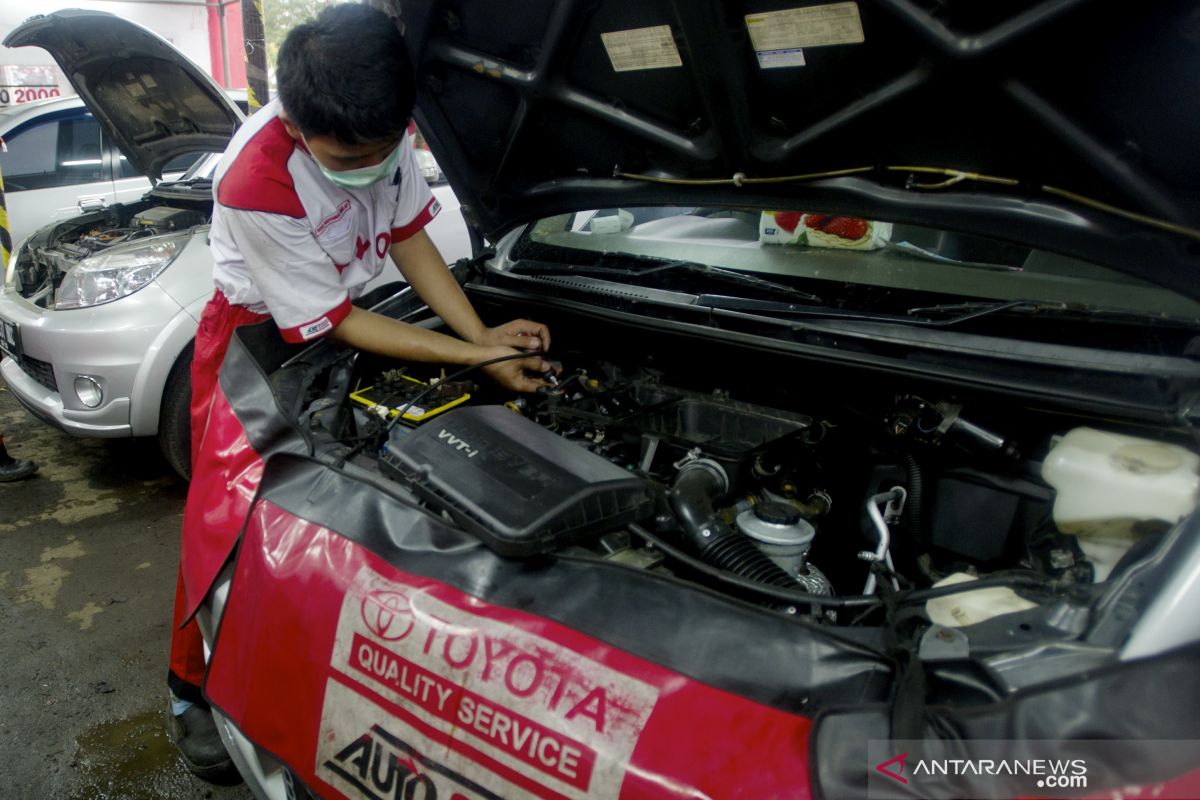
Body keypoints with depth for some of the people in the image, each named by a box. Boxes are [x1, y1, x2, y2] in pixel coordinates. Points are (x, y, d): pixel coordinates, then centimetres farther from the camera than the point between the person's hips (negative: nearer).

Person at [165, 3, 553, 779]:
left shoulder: (380, 131, -19)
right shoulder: (255, 187, -36)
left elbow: (408, 237, -7)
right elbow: (340, 324, -29)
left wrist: (483, 334, -19)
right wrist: (475, 357, -29)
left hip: (338, 319, 6)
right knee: (226, 511, -1)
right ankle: (194, 687, 19)